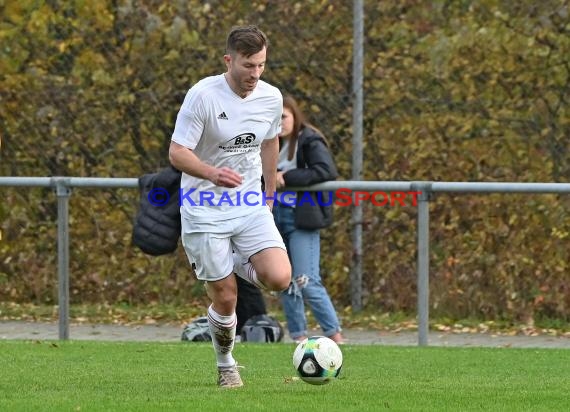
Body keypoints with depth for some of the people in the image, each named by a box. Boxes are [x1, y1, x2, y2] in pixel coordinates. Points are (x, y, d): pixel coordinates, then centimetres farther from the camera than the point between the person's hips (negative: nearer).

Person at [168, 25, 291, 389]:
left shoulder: (272, 98, -1)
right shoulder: (202, 95, -16)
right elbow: (177, 153, -17)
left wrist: (270, 193, 25)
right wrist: (212, 173, -36)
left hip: (251, 206, 4)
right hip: (205, 212, -4)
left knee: (280, 279, -16)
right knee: (225, 299, -4)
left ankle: (240, 265, 18)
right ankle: (226, 365, 24)